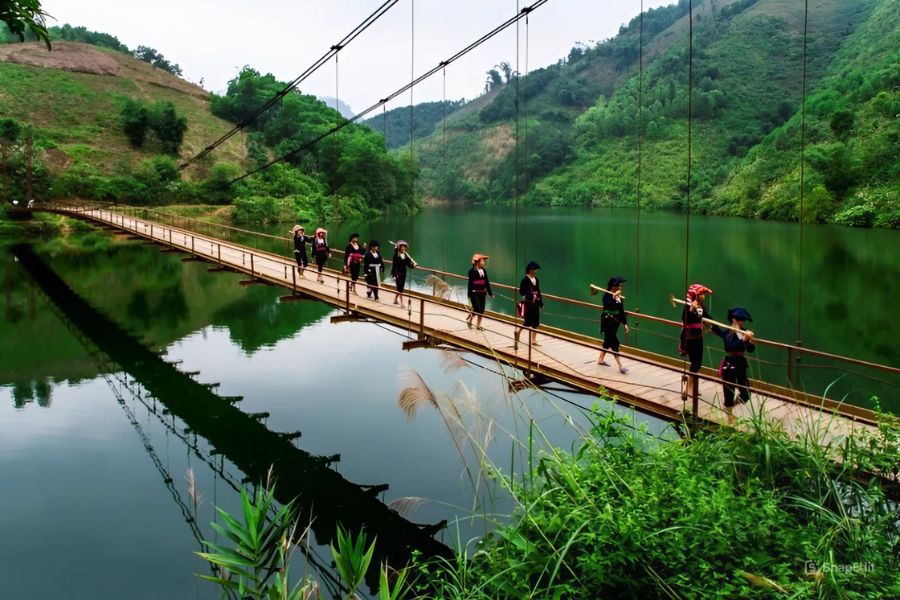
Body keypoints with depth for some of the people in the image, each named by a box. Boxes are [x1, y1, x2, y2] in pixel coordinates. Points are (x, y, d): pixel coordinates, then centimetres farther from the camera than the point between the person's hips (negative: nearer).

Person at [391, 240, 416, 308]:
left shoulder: (406, 256, 3)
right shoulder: (396, 255, -12)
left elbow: (409, 265, 3)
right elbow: (394, 265, -13)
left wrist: (413, 265, -18)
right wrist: (394, 275, -16)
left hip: (404, 274, 6)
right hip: (398, 274, -6)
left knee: (400, 288, 15)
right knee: (400, 288, -6)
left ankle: (395, 300, 34)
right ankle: (401, 303, -5)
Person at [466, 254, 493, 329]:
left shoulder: (484, 270, 6)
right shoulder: (472, 271, -11)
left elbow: (487, 282, 11)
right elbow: (470, 283, -12)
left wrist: (490, 293, 11)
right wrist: (469, 295, -14)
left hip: (482, 293, 6)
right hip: (474, 293, -6)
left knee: (482, 309, 7)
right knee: (477, 308, -9)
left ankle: (478, 324, 21)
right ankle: (469, 320, 17)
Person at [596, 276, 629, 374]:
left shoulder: (620, 297, 4)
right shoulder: (607, 295, -16)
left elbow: (621, 311, 9)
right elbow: (609, 306, -34)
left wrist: (625, 323, 8)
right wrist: (614, 296, -36)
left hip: (616, 321, 8)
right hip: (608, 321, -8)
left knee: (608, 340, 19)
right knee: (614, 342, -9)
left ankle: (601, 359, 36)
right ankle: (620, 366, -10)